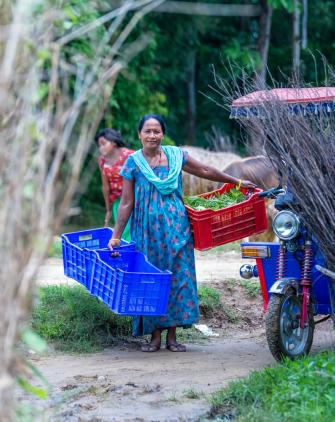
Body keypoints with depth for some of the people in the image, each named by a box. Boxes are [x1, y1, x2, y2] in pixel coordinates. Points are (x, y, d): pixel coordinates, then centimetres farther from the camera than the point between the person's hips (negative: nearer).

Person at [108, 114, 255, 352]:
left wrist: (237, 182, 20)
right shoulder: (134, 162, -1)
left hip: (176, 228, 2)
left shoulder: (175, 156, 4)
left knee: (179, 277, -1)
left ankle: (172, 335, 7)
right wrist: (116, 236, -4)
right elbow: (126, 203, 0)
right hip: (147, 231, -2)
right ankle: (155, 336, 9)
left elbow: (205, 171, 15)